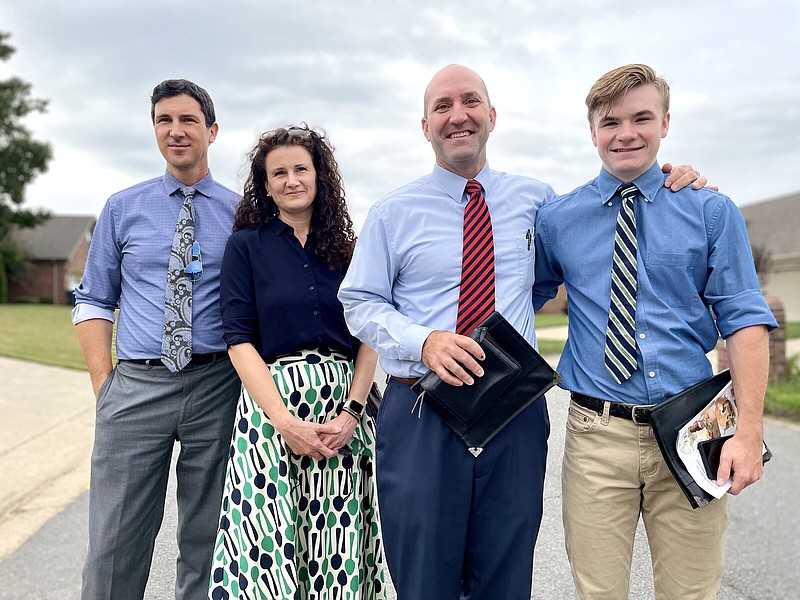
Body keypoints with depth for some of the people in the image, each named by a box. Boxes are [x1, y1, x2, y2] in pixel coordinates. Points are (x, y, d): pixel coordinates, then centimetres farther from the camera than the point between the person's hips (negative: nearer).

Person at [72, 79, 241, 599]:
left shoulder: (242, 213, 6)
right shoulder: (122, 209, 9)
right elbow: (94, 301, 10)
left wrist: (252, 380, -3)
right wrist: (103, 379, -1)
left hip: (217, 386, 0)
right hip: (136, 386, 1)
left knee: (208, 538, 11)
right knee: (115, 542, 5)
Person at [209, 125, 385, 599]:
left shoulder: (347, 249, 11)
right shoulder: (246, 246, 5)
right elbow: (239, 339, -3)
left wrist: (351, 413, -7)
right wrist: (285, 419, -13)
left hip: (344, 405, 2)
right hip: (270, 400, -2)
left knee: (337, 545, 4)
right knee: (267, 548, -3)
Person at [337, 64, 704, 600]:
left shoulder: (536, 199, 8)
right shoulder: (393, 212, 3)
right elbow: (359, 304, 2)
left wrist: (668, 186, 7)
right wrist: (424, 340, -17)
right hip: (421, 418, -1)